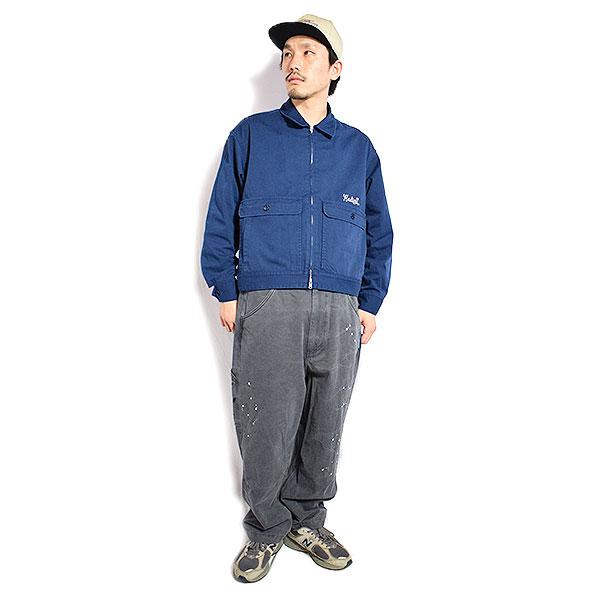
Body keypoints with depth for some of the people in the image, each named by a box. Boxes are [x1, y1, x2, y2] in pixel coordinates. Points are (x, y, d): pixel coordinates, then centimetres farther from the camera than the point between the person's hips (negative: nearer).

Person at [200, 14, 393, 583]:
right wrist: (226, 292, 0)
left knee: (324, 427, 9)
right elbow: (221, 219, 8)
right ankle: (266, 529, 23)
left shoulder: (359, 147, 15)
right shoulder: (251, 135, 10)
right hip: (265, 306, -1)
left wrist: (369, 303, 8)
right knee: (266, 426, 2)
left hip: (338, 312, 2)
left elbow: (379, 232, 16)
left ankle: (306, 521, 30)